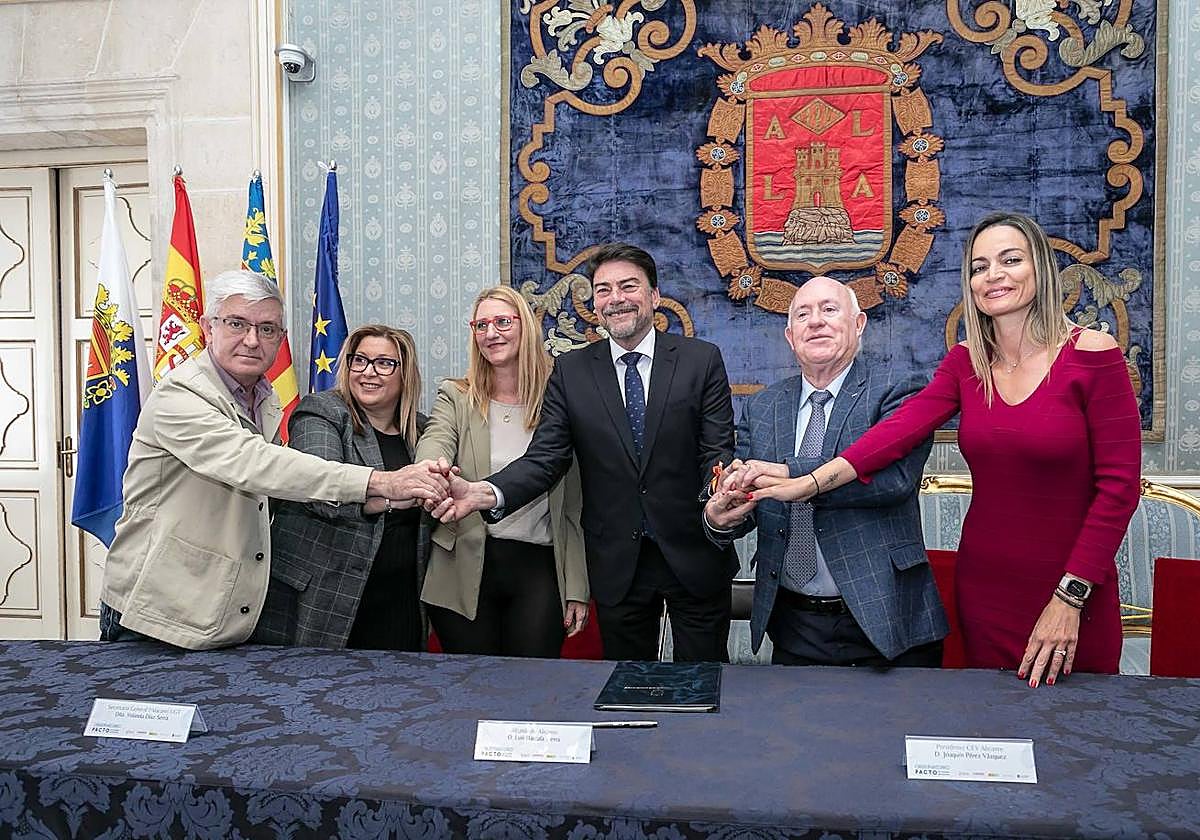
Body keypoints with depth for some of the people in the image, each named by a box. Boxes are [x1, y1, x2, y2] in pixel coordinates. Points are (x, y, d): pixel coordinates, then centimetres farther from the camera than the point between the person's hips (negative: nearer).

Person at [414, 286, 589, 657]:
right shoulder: (455, 397, 6)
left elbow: (573, 505, 5)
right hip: (465, 568, 1)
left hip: (537, 569, 0)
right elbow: (433, 445, -16)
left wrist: (577, 589, 3)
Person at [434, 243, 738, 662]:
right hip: (617, 565, 1)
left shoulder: (701, 360, -3)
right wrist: (487, 492, -27)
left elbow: (718, 454, -7)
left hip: (694, 558, -1)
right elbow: (545, 457, -7)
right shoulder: (571, 371, 0)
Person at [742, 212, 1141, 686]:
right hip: (983, 586, 4)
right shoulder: (966, 362, 2)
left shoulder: (1092, 354, -10)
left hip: (1074, 591, -3)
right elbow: (903, 428, -12)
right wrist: (812, 482, -25)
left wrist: (1071, 595, -14)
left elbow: (1118, 483, -11)